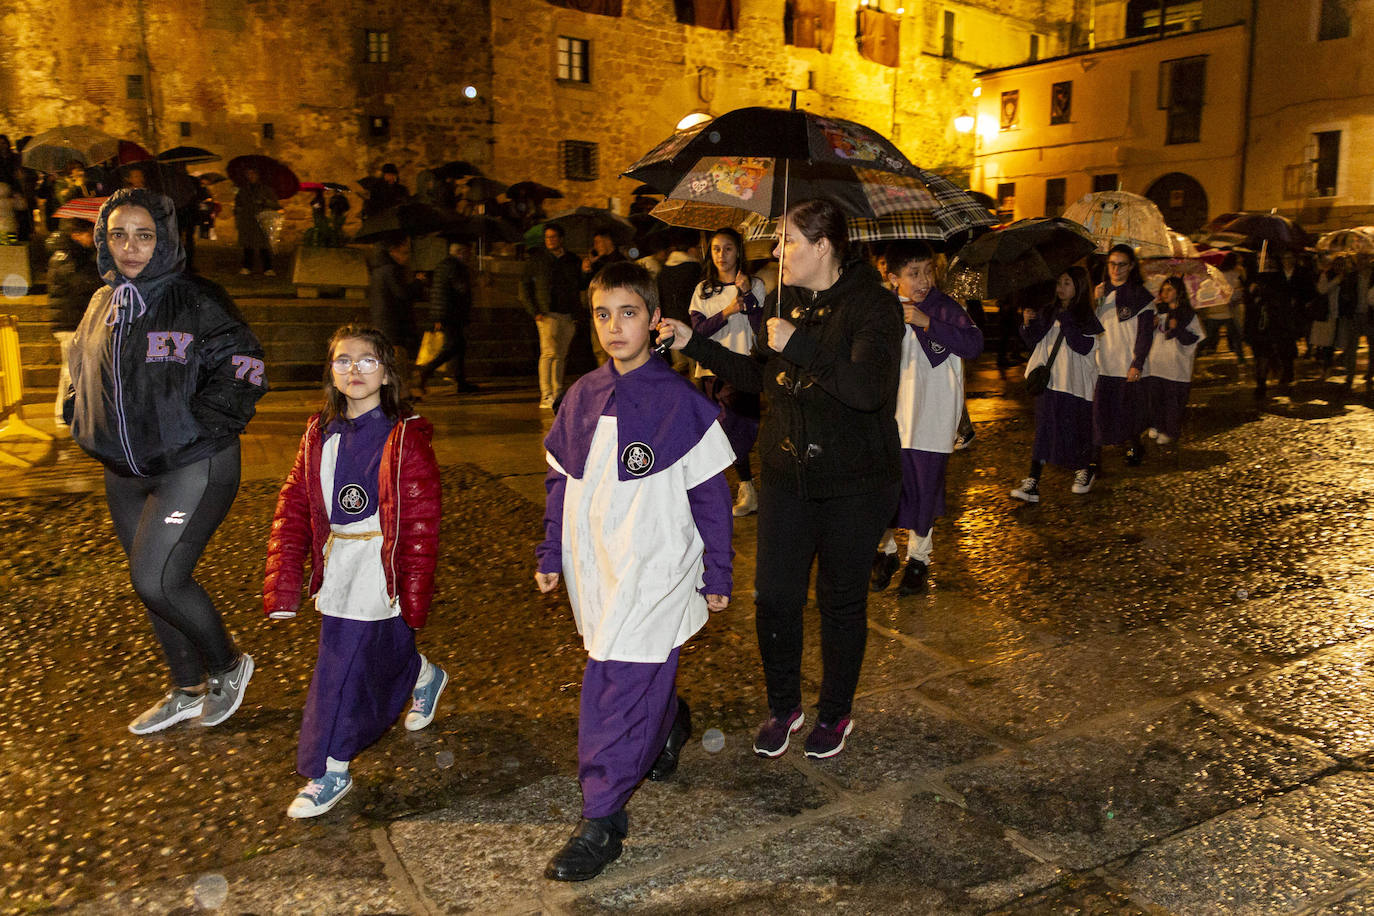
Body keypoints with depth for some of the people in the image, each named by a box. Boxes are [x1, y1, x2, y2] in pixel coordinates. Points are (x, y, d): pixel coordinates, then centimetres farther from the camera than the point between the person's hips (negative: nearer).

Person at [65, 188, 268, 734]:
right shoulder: (102, 305, 10)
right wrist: (89, 430, 9)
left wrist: (193, 429, -18)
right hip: (126, 475, 7)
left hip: (193, 468, -7)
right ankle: (189, 691, 34)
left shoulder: (194, 301, -10)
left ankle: (227, 665, 12)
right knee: (155, 585, 15)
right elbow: (81, 379, 23)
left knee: (156, 581, -14)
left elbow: (244, 370, -15)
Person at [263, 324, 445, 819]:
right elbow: (294, 507, 7)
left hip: (381, 564, -5)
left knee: (344, 663, -7)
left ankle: (329, 771, 8)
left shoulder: (405, 437, -10)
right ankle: (425, 676, 50)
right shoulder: (319, 434, 7)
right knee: (383, 649, 17)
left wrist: (415, 592, -13)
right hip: (338, 562, 6)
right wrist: (283, 583, 1)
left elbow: (421, 521, -11)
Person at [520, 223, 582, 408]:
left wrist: (577, 310, 8)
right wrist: (535, 312, -5)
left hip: (568, 315, 4)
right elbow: (524, 287, 4)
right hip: (547, 313, -4)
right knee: (549, 352, -14)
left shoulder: (572, 260, 13)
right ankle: (546, 396, -15)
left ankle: (557, 395, 14)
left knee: (561, 355, 7)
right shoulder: (537, 259, 4)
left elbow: (579, 287, 20)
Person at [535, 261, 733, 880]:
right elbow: (561, 482, 15)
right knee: (645, 675, 16)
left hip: (654, 571, -5)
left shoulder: (680, 402, -8)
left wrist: (717, 576, -1)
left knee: (618, 689, -6)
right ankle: (671, 726, 47)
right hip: (594, 570, 5)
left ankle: (601, 822, 6)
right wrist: (551, 556, 14)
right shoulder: (582, 397, 6)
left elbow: (710, 496, -4)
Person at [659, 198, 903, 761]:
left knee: (842, 602, 10)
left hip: (854, 484, -5)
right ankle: (783, 708, 29)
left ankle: (835, 714, 32)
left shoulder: (873, 306, -14)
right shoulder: (785, 301, 6)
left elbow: (868, 387, -29)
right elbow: (759, 376, 17)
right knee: (774, 596, 6)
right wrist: (695, 344, 9)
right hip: (786, 475, 5)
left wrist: (799, 345, -30)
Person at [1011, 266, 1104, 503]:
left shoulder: (1087, 316, -4)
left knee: (1076, 428, 6)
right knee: (1043, 429, -1)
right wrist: (1027, 324, -5)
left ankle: (1084, 471, 32)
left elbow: (1084, 346, -17)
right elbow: (1034, 343, 13)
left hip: (1075, 383, -3)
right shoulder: (1048, 313, 10)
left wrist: (1065, 321, -19)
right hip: (1049, 380, 4)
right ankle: (1032, 483, -5)